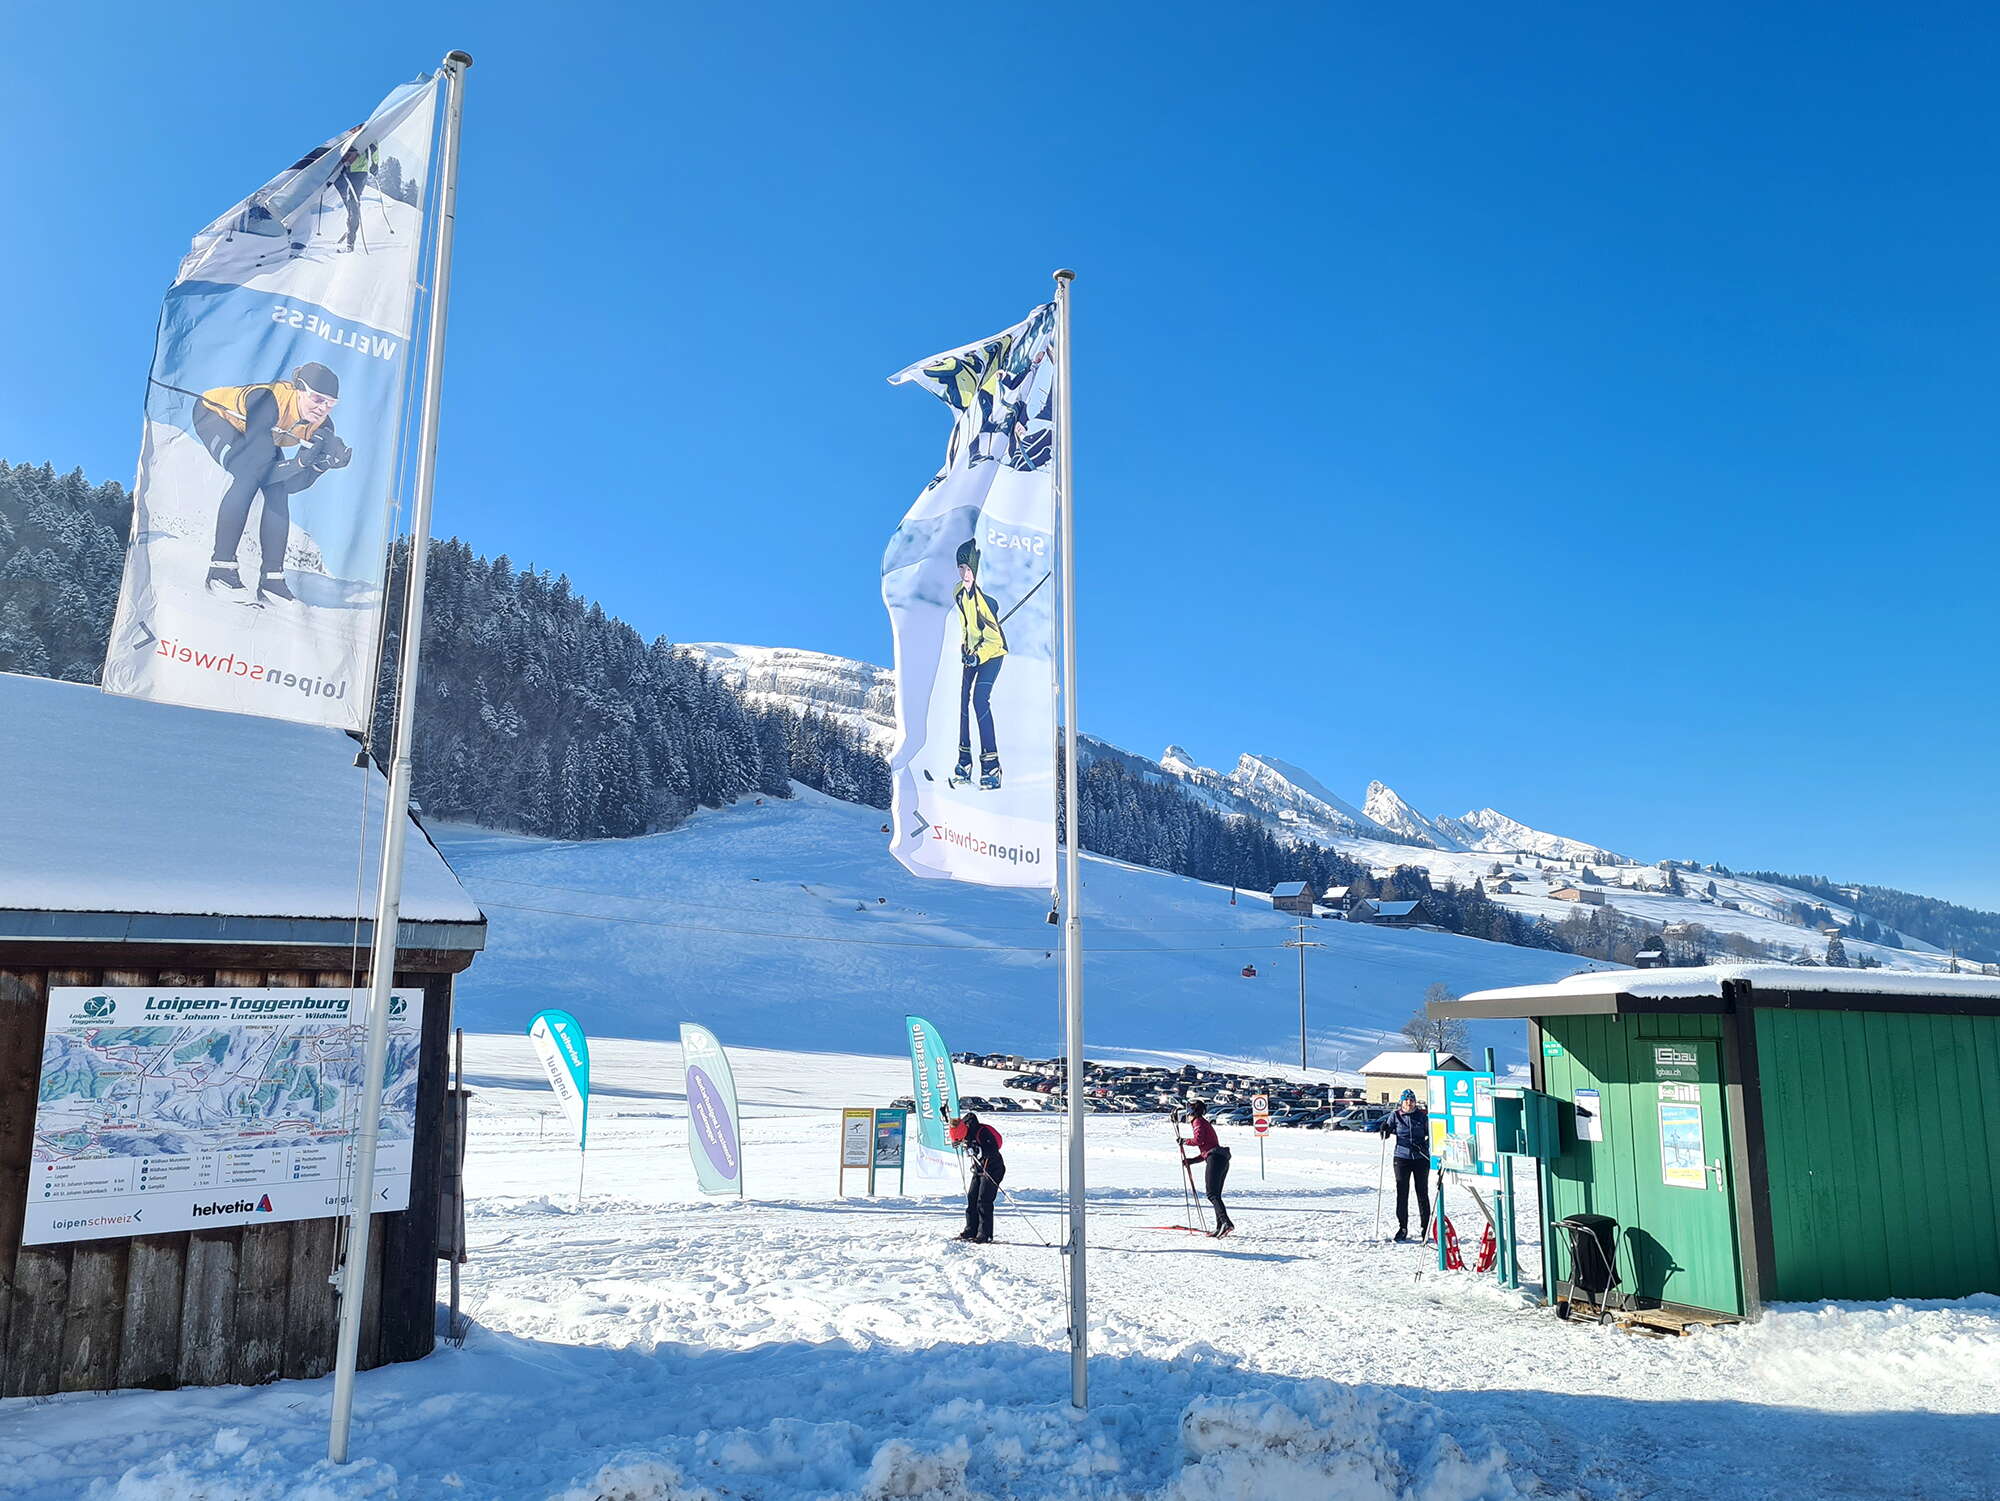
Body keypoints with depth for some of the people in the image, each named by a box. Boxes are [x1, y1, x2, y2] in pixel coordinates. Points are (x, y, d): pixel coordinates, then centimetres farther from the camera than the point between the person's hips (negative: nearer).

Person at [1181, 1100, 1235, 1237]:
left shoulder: (1198, 1122, 5)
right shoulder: (1205, 1124, 31)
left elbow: (1198, 1139, -15)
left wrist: (1185, 1141, 1)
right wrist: (1190, 1161, 26)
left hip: (1215, 1158, -9)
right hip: (1223, 1160, 9)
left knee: (1212, 1194, -13)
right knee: (1216, 1195, 8)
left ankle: (1226, 1222, -28)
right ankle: (1220, 1226, 1)